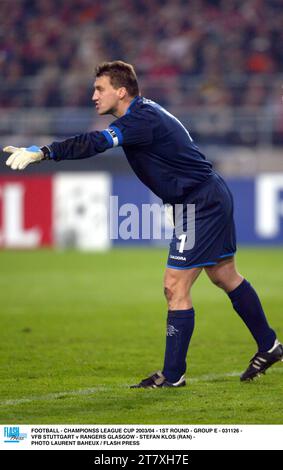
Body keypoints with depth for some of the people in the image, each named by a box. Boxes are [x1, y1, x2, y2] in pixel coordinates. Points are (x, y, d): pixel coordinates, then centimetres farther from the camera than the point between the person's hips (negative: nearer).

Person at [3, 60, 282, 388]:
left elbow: (95, 143, -38)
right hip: (211, 198, 11)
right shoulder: (144, 113, 9)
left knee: (175, 287, -9)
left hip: (202, 204, -11)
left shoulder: (142, 118, -24)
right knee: (226, 277, 20)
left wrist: (41, 153, -44)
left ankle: (173, 375, -4)